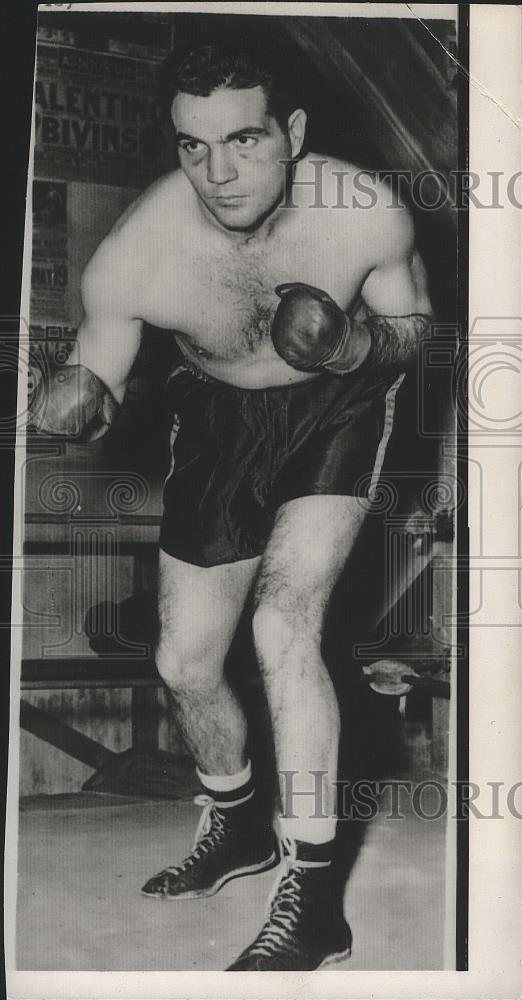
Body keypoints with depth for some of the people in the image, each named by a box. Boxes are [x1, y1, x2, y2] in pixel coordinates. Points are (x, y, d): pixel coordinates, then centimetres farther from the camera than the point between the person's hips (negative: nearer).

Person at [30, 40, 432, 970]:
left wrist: (359, 344, -28)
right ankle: (234, 823, 38)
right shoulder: (130, 257, -25)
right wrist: (69, 403, -34)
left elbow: (413, 325, -5)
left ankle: (310, 897, -6)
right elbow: (92, 386, -9)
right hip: (218, 416, 3)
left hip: (338, 406, -2)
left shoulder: (368, 215, -25)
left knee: (283, 624, -23)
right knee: (184, 663, 6)